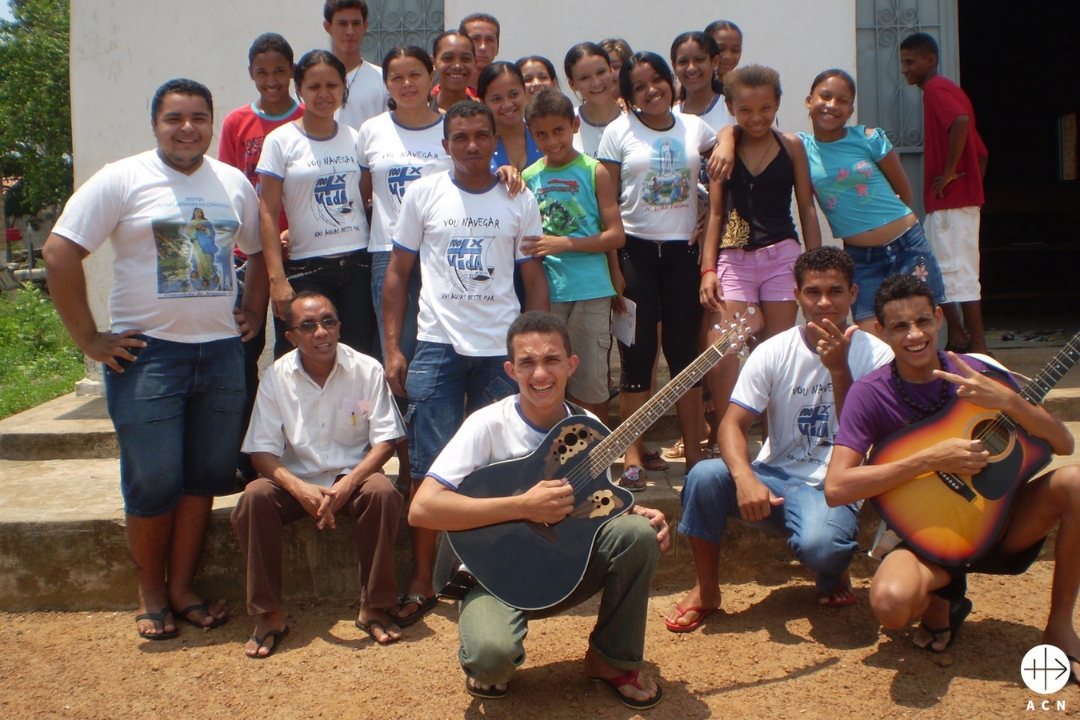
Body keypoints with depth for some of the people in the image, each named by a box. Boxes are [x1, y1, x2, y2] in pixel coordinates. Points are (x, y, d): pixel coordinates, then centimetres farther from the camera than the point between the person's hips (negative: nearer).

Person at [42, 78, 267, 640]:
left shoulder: (235, 184, 10)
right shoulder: (122, 180, -5)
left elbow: (260, 250, 23)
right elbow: (59, 254, -10)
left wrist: (254, 311, 9)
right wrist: (89, 340, -11)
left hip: (221, 352, 4)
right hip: (148, 353, -4)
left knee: (204, 477, 9)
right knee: (152, 483, 1)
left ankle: (182, 588, 23)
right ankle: (151, 595, 19)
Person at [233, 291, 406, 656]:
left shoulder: (367, 370, -8)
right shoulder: (277, 376, -6)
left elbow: (384, 441, -7)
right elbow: (262, 450, -6)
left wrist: (347, 485, -24)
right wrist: (301, 489, -25)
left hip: (353, 478, -1)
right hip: (297, 480, 1)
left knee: (383, 491, -33)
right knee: (254, 497, -28)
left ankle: (373, 607, -17)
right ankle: (268, 614, -15)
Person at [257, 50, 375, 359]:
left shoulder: (354, 138, 10)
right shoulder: (280, 141, -1)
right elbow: (268, 214, -5)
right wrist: (277, 278, -13)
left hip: (357, 265, 3)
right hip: (305, 268, -3)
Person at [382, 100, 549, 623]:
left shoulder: (519, 200, 7)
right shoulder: (423, 194, 5)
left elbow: (534, 277, 10)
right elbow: (397, 272, 7)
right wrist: (392, 348, -1)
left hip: (502, 349, 1)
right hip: (437, 345, -1)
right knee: (432, 468, -1)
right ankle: (422, 581, 10)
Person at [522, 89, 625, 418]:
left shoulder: (593, 172, 0)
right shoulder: (528, 177, 8)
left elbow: (616, 235, -5)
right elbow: (522, 235, 14)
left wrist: (565, 243, -13)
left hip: (590, 292, -2)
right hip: (545, 292, 3)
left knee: (590, 384, 4)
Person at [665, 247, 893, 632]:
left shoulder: (874, 355, -6)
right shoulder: (774, 352, -3)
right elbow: (732, 424, -11)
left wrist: (838, 368, -26)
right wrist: (745, 478, -31)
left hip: (832, 490, -2)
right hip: (774, 477, 2)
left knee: (819, 545, -36)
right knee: (704, 475, -28)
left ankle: (833, 573, 6)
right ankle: (706, 591, -5)